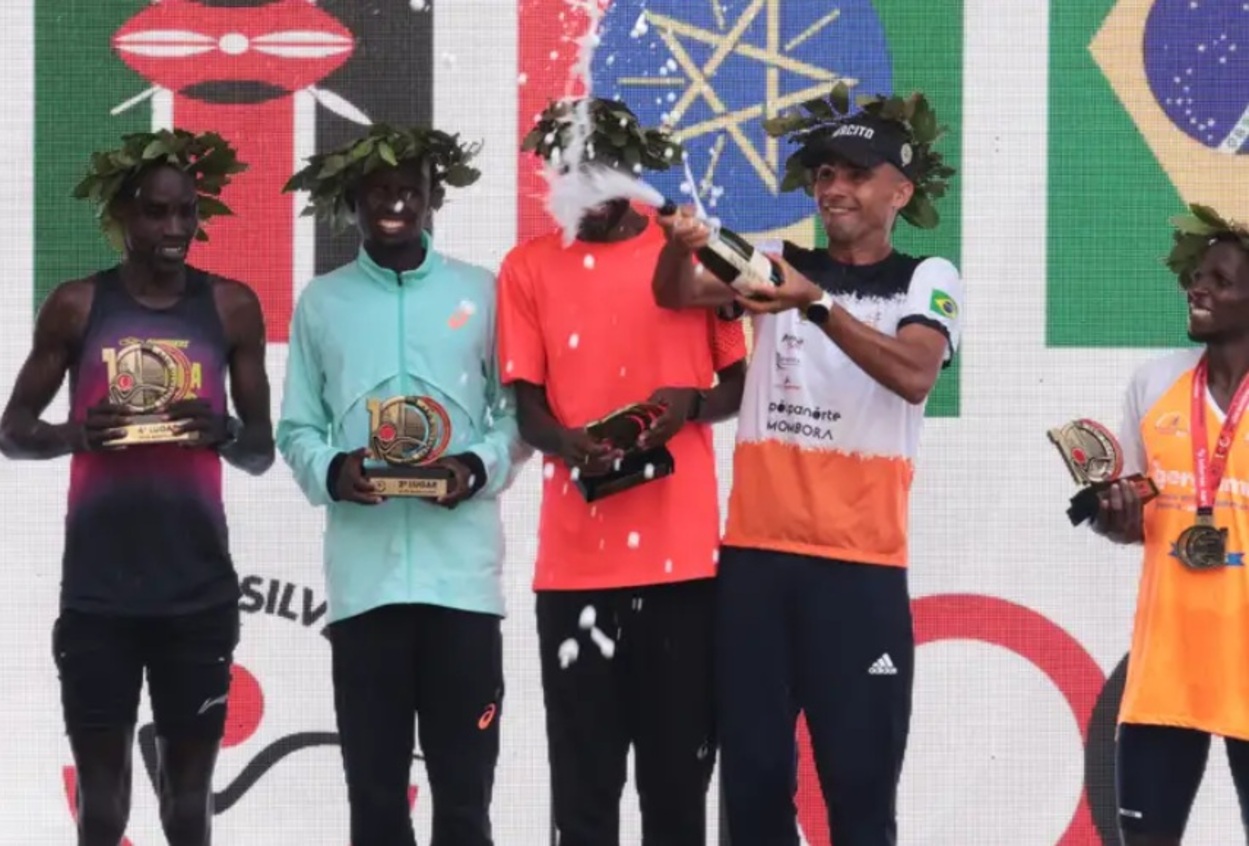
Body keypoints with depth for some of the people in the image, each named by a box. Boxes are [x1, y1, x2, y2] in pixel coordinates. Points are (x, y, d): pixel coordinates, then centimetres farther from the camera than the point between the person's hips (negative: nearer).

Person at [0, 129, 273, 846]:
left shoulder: (231, 307, 4)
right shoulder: (77, 306, 2)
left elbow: (262, 453, 9)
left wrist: (225, 432, -14)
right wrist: (75, 434, -15)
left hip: (199, 590, 1)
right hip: (97, 590, -1)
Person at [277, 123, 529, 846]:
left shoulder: (481, 293, 7)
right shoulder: (322, 301, 10)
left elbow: (518, 411, 8)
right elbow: (297, 428, 9)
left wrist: (480, 467, -12)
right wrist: (332, 471, -12)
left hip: (462, 570, -1)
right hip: (365, 574, 1)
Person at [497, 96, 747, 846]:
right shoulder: (528, 269, 6)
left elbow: (742, 384, 11)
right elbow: (528, 405, 3)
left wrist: (689, 404, -11)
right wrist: (571, 445, -19)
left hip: (682, 552, 0)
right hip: (576, 558, 0)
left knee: (680, 759, 3)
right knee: (583, 767, 0)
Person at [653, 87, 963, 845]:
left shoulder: (927, 281, 3)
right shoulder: (776, 262, 12)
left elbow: (914, 375, -15)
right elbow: (675, 295, -3)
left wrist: (817, 304, -27)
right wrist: (680, 247, -25)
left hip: (860, 560, -3)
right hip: (755, 551, 3)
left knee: (860, 780, -3)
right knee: (753, 773, 4)